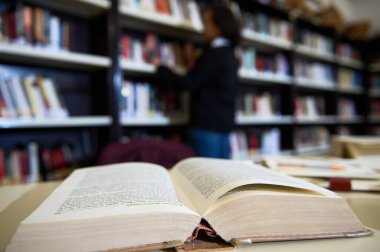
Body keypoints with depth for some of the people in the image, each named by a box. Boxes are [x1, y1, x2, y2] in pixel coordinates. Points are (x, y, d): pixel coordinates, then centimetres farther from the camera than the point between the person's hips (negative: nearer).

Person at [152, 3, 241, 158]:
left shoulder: (215, 53, -12)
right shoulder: (229, 54, 16)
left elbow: (189, 83, -14)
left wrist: (160, 68, -5)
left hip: (208, 122, -9)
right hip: (224, 120, 9)